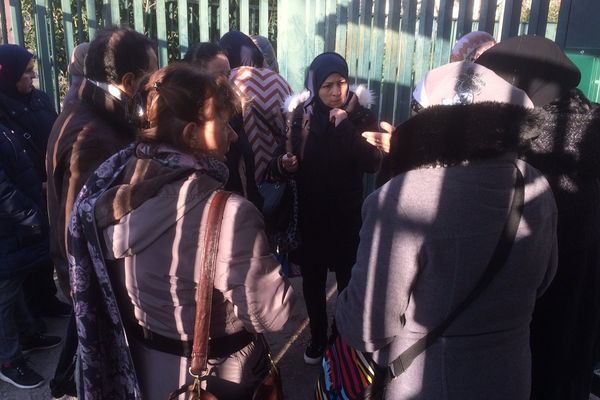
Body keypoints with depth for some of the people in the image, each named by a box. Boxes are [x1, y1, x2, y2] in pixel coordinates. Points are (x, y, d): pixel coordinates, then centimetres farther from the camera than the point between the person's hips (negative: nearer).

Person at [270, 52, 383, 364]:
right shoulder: (300, 115, -5)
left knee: (348, 282, 9)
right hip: (309, 216, 2)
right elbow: (280, 164, 2)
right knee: (312, 281, 14)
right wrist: (283, 164, -21)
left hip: (348, 216, -1)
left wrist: (346, 126, -27)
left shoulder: (360, 115, -7)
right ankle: (318, 338, 36)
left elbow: (373, 163, -20)